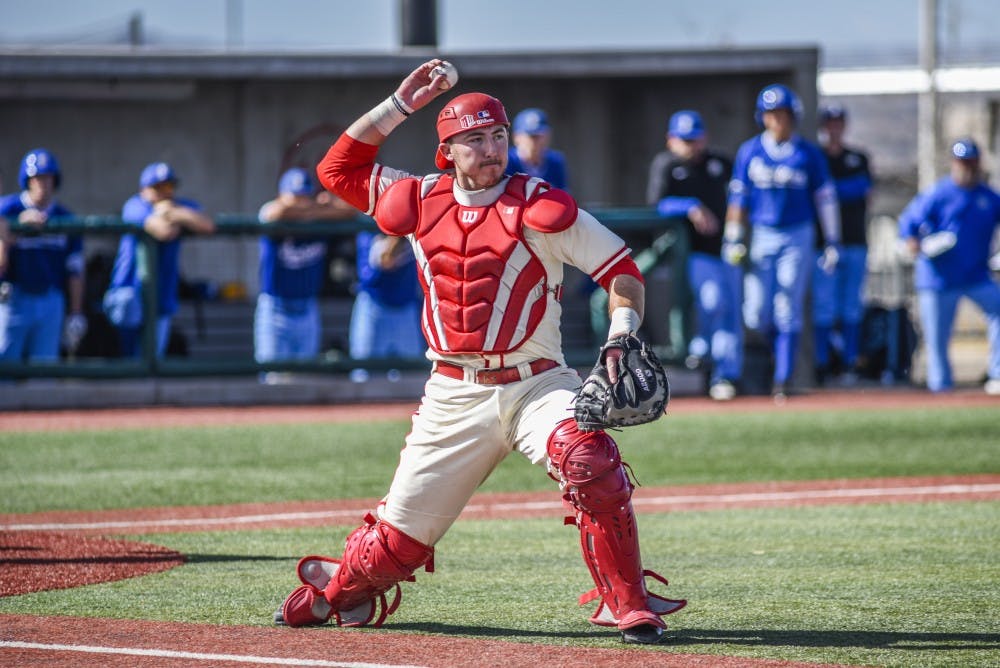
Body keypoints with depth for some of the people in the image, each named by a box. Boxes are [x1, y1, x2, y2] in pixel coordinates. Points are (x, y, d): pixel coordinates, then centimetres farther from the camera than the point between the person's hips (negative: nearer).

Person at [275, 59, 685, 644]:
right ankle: (337, 592, 36)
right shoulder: (421, 200, 7)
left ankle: (628, 605, -24)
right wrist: (401, 104, 8)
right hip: (454, 396, 3)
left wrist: (622, 337, -18)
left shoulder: (539, 207, -3)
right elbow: (337, 169, 14)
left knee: (590, 460, -33)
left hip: (536, 386, -3)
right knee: (399, 535, 4)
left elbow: (621, 269, -1)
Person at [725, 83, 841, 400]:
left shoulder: (809, 154, -1)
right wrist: (733, 240, -1)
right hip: (761, 236, 2)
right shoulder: (749, 152, 3)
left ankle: (783, 379, -2)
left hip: (797, 238, -2)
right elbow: (738, 198, 6)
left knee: (788, 311, -7)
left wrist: (831, 242, 0)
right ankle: (781, 347, 27)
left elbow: (825, 198, 3)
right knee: (756, 315, -2)